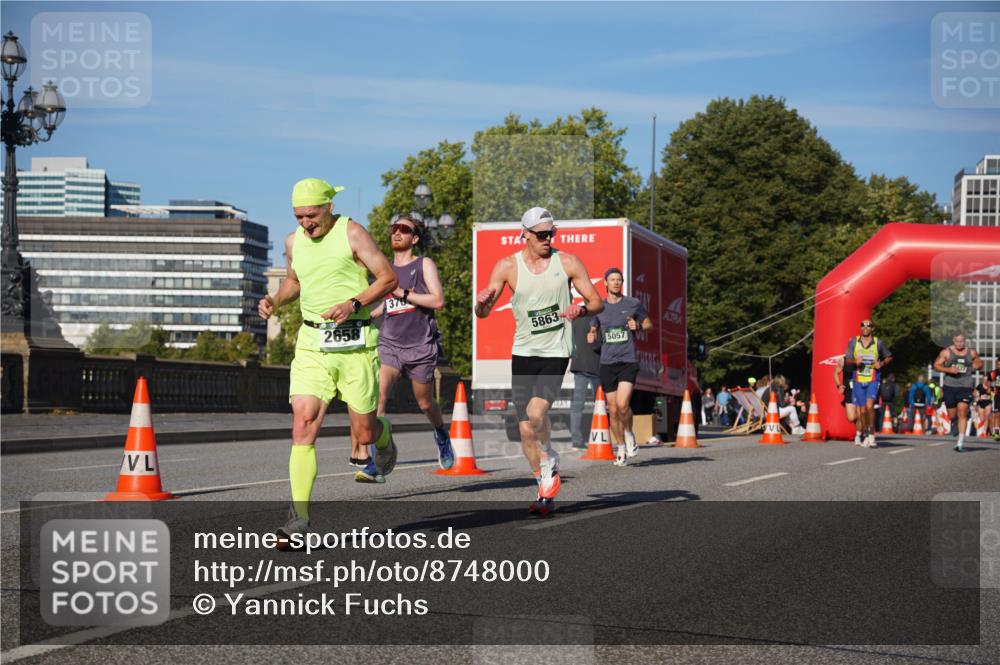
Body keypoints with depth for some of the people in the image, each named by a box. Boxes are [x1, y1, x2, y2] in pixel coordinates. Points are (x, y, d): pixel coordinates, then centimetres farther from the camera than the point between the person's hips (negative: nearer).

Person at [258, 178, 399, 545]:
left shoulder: (351, 233, -5)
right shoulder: (293, 241, 10)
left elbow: (389, 278, -6)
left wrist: (354, 303, -19)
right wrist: (274, 300, 9)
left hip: (355, 344, -3)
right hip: (312, 343, 4)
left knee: (364, 433, 4)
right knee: (303, 425, -12)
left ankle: (383, 437, 44)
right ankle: (299, 516, -11)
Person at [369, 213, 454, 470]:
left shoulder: (424, 265, 0)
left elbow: (438, 300, -13)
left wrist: (403, 294, -16)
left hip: (421, 346, -2)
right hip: (389, 343, 2)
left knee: (425, 404, 14)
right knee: (377, 395, -22)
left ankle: (442, 435, 46)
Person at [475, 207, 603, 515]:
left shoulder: (568, 263, -2)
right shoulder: (507, 266, 0)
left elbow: (597, 302, 2)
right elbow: (483, 312, 1)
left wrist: (581, 309, -20)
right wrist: (482, 302, -23)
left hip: (556, 351, -2)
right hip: (523, 351, 3)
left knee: (536, 411, -23)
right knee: (525, 429, 3)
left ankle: (549, 462, 5)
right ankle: (545, 490, 19)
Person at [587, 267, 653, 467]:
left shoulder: (633, 304, 4)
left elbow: (649, 325, 14)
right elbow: (594, 331, 18)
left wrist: (638, 326, -8)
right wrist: (591, 336, -6)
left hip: (629, 361, -3)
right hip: (607, 362, 3)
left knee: (622, 404, -20)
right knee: (613, 410, 4)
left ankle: (629, 435, 8)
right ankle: (621, 450, 18)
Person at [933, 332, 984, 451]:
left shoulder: (972, 353, 6)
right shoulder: (946, 352, 1)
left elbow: (980, 364, 20)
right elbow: (936, 365, 2)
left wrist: (978, 365, -4)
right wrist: (948, 369, -15)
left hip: (965, 387, -1)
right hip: (950, 386, 1)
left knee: (962, 412, -14)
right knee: (952, 415, 4)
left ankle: (960, 442, -14)